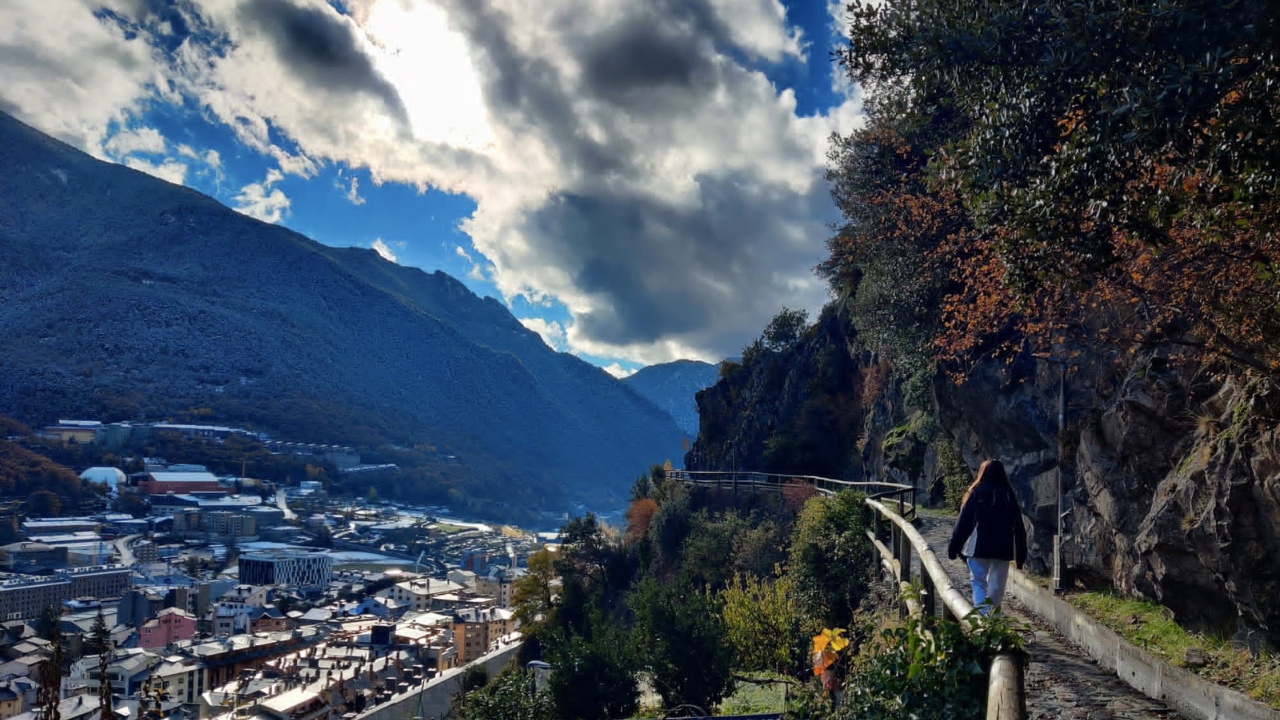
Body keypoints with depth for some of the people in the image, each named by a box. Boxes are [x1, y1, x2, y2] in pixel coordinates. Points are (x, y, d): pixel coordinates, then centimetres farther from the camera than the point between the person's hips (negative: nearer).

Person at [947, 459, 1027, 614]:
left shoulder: (977, 492, -5)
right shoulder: (1009, 495, 6)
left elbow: (964, 521, -6)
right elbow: (1018, 527, 9)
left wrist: (953, 547, -2)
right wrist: (1021, 555, 14)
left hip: (979, 548, -3)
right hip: (1003, 549, 3)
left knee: (979, 581, 2)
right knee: (997, 585, 11)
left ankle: (982, 615, -14)